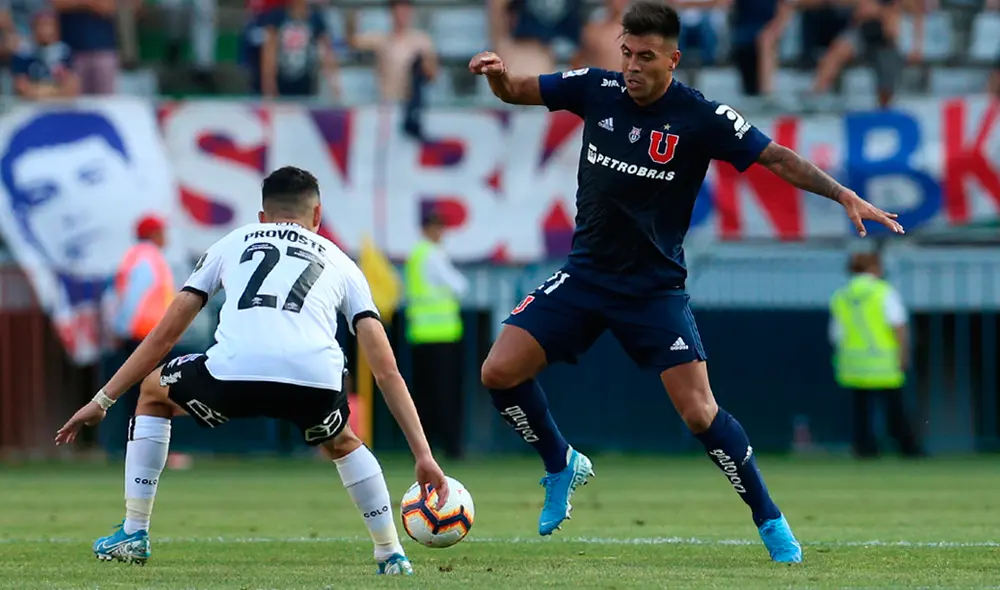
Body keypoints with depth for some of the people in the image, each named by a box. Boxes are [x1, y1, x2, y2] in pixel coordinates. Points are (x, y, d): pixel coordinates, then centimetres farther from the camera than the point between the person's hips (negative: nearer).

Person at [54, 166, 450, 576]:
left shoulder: (233, 243, 32)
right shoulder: (341, 264, 32)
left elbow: (165, 333, 30)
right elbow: (387, 371, 24)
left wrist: (103, 400, 37)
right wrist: (424, 456, 24)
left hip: (234, 373, -1)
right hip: (315, 383, 1)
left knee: (153, 391, 33)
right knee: (342, 444, 38)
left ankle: (133, 535, 29)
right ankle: (391, 555, 29)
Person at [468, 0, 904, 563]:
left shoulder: (702, 118, -14)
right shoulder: (598, 89, -4)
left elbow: (776, 158, -15)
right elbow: (516, 91, 6)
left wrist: (844, 195, -27)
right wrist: (497, 73, -18)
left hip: (654, 287, -4)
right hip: (585, 276, 4)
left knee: (700, 413, -14)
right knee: (500, 372, -7)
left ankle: (771, 521, 3)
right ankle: (562, 465, 19)